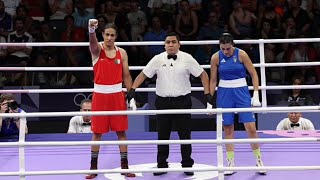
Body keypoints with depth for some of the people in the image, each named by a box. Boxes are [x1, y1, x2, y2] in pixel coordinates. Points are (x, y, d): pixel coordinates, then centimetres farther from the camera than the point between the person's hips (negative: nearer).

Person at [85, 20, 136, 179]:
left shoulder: (122, 53, 4)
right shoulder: (97, 49, -4)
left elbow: (126, 76, 7)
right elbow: (92, 42, -29)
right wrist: (91, 29, -51)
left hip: (117, 94, 2)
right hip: (100, 94, -2)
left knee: (121, 131, 5)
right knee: (97, 132, 5)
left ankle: (124, 166, 14)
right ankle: (94, 167, 16)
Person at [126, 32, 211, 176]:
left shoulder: (187, 59, -2)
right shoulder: (157, 59, 1)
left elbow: (203, 74, 2)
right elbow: (143, 74, 6)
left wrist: (207, 93, -5)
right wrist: (132, 89, -6)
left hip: (182, 101, -1)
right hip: (163, 101, 2)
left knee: (185, 135, 4)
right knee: (162, 136, 8)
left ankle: (187, 165, 16)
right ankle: (161, 165, 19)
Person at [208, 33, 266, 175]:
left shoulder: (241, 54, -7)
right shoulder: (216, 57, -2)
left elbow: (254, 74, -2)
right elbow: (213, 80, 5)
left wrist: (256, 95, -8)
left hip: (241, 91, -1)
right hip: (224, 93, 1)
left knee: (251, 128, -4)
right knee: (228, 130, 4)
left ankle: (259, 161, 11)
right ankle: (230, 163, 12)